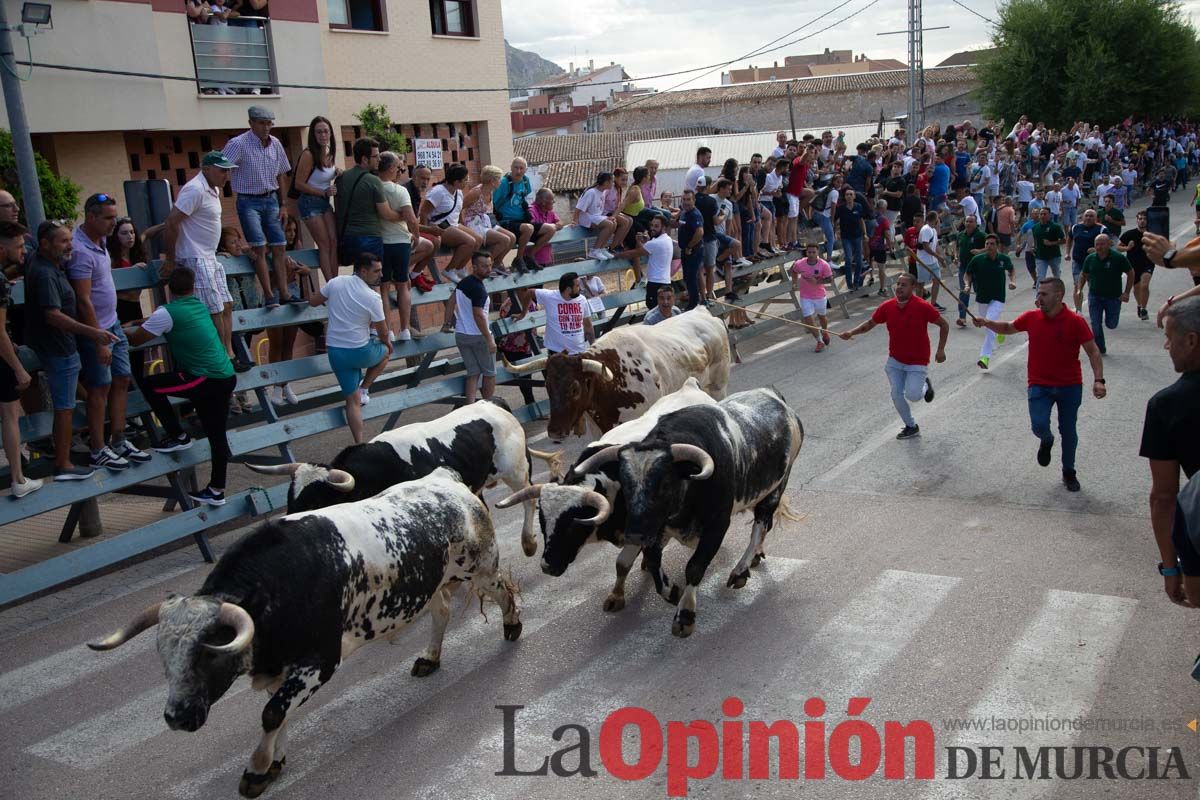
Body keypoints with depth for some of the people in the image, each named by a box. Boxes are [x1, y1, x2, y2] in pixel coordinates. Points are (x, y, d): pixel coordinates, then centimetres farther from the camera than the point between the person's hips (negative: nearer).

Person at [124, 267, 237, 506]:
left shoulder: (167, 313, -9)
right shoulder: (199, 306, 13)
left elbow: (135, 339, -1)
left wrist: (122, 330, 17)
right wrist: (142, 322, 33)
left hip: (207, 380, -8)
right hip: (227, 377, 8)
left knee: (151, 385, 3)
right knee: (217, 437, 13)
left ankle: (178, 437, 11)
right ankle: (216, 491, 21)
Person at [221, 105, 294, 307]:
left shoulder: (275, 144, 4)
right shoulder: (238, 144, -13)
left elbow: (281, 175, 14)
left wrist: (283, 205, 10)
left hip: (271, 200, 6)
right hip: (249, 202, -6)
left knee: (278, 247, 4)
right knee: (259, 247, -12)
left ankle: (283, 293, 9)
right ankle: (269, 296, -9)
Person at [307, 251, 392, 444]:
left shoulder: (336, 282, -3)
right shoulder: (373, 298, -14)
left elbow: (313, 301, 10)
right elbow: (382, 331, -4)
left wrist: (311, 295, 34)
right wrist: (386, 342, 19)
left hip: (335, 352, 5)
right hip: (360, 352, -4)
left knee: (352, 400, 11)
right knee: (385, 351, 29)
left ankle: (359, 444, 6)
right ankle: (364, 389, 16)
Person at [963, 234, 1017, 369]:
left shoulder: (1004, 259, -7)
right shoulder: (977, 259, -10)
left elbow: (1010, 271, 15)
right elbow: (967, 274, 3)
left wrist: (1012, 281, -3)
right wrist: (967, 285, -16)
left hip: (998, 299, -2)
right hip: (981, 298, 2)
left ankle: (985, 357, -18)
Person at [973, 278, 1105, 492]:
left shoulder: (1075, 322, -12)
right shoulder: (1031, 318, -2)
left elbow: (1093, 351, -9)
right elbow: (1008, 328, 16)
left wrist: (1099, 380, -20)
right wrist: (986, 323, -1)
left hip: (1069, 386, -1)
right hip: (1039, 385, 2)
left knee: (1068, 431, 8)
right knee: (1039, 425, -17)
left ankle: (1069, 473, 30)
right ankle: (1046, 441, 21)